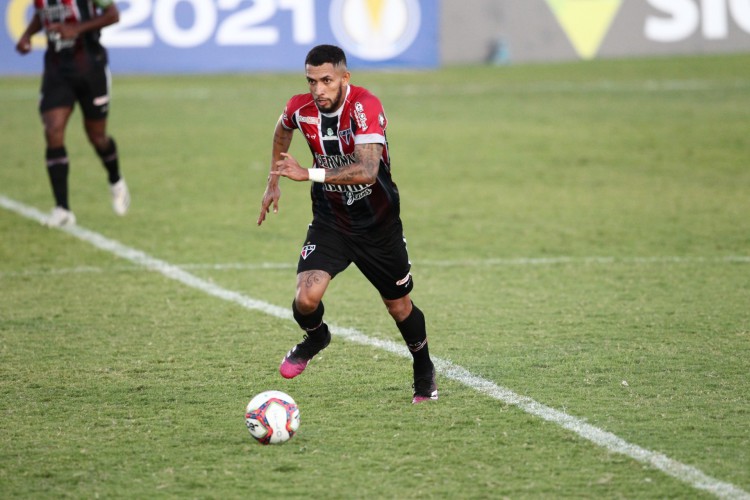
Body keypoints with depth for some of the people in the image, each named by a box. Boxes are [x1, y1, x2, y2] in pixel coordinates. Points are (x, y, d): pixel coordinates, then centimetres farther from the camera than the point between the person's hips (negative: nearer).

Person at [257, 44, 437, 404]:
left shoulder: (366, 107, -28)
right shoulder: (300, 108, -12)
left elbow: (367, 171, -41)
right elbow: (283, 129, 15)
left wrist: (310, 174, -43)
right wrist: (273, 181, 16)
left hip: (378, 223, -2)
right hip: (330, 222, 2)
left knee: (399, 306, 14)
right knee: (306, 298, -19)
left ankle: (424, 374, 41)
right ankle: (315, 338, 17)